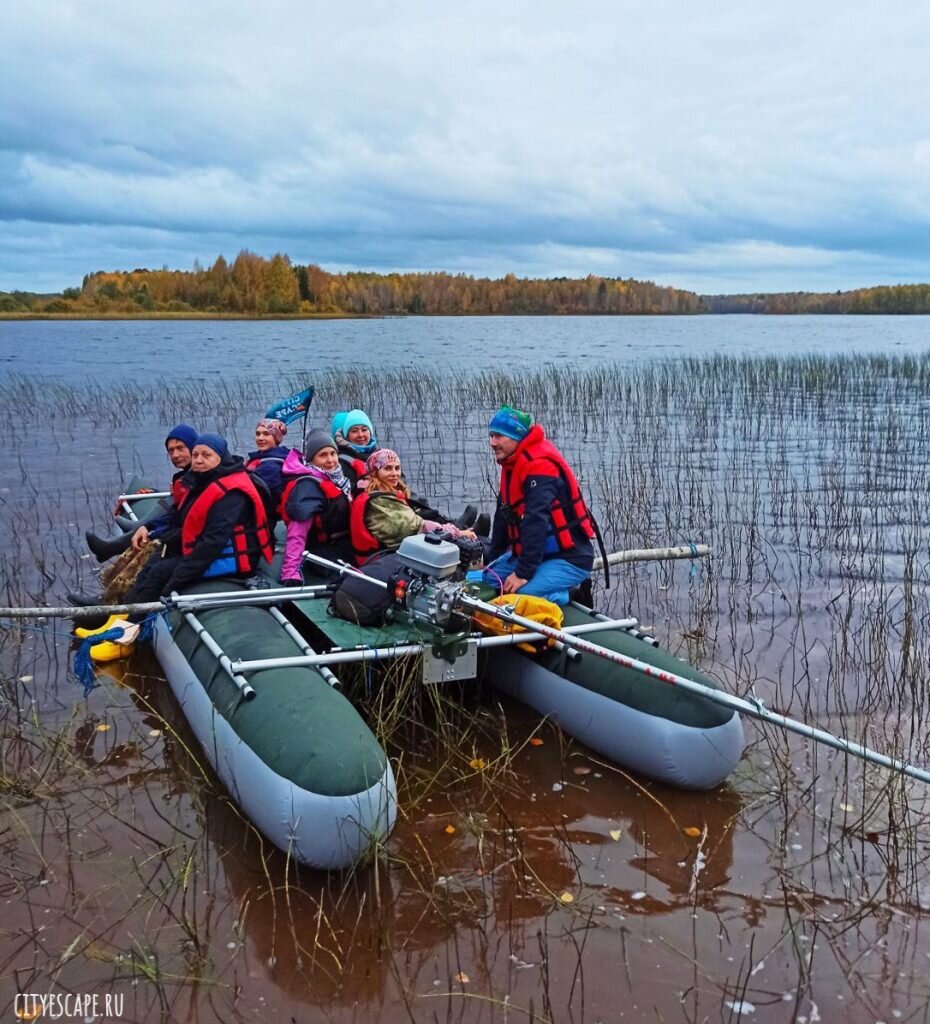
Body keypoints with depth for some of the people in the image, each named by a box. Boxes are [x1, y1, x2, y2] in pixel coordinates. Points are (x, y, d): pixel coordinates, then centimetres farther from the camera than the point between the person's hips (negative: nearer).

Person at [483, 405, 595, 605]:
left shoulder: (540, 464, -20)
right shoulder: (511, 464, 11)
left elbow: (536, 522, -28)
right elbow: (503, 517, 17)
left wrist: (523, 573, -29)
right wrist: (490, 562, 13)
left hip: (568, 559, -10)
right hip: (530, 554, 10)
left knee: (519, 593, -31)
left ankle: (564, 596, -4)